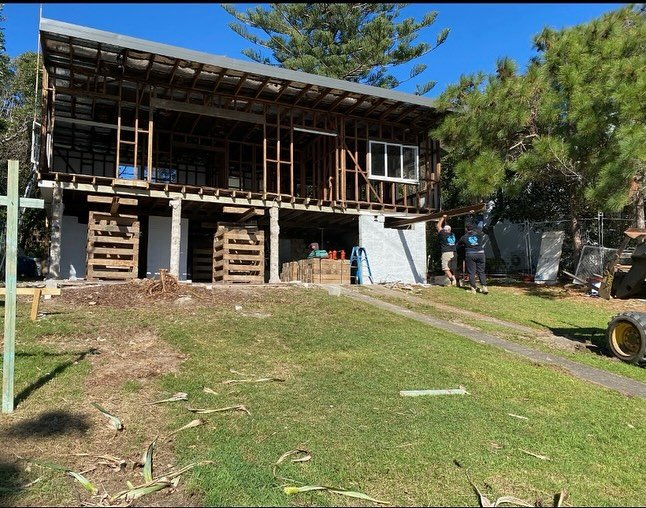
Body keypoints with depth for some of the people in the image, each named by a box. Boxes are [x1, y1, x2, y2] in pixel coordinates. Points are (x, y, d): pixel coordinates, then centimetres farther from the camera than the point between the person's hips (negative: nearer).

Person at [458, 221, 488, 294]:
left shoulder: (464, 237, 3)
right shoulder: (479, 233, 2)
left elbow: (458, 244, 17)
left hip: (470, 255, -2)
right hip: (480, 254, 2)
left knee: (471, 272, 3)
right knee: (481, 271, 9)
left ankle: (473, 288, 1)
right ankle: (484, 286, -1)